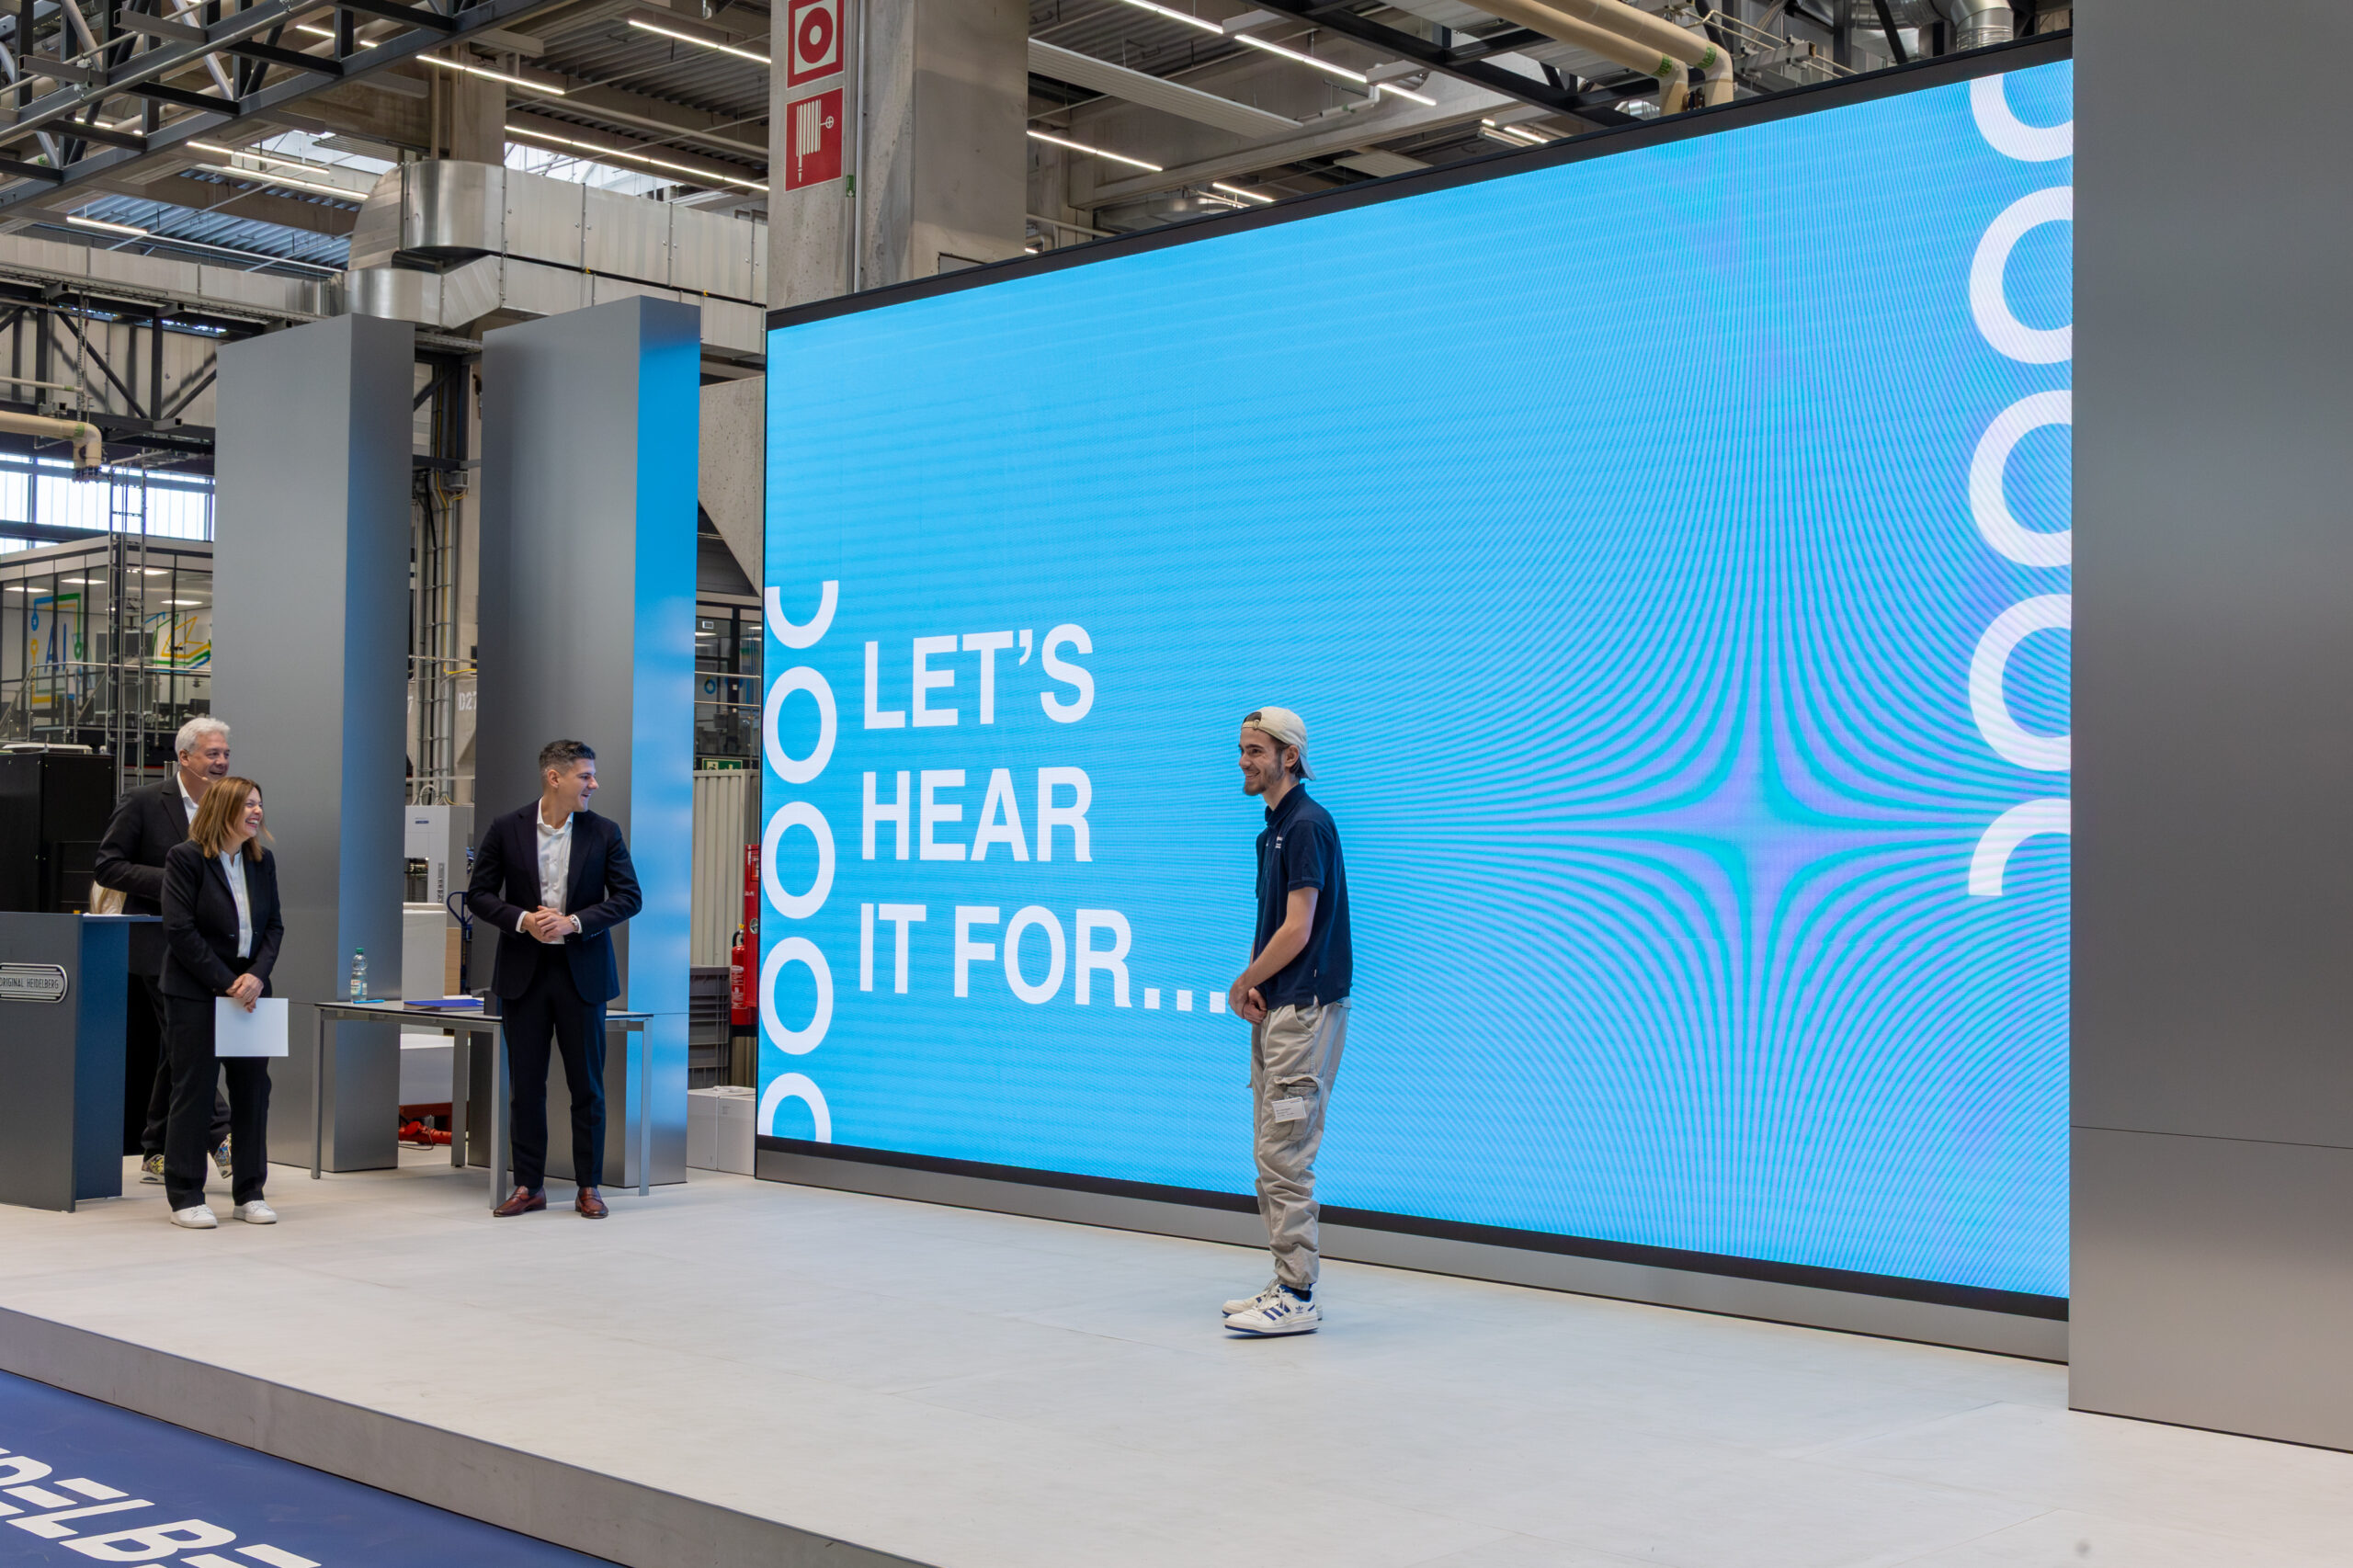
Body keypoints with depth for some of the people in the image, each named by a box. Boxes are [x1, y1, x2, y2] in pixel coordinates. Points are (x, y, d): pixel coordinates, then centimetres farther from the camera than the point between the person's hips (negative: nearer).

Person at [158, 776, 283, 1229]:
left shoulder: (262, 861, 9)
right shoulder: (185, 857, -8)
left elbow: (274, 925, 7)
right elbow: (180, 930, -13)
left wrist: (257, 976, -10)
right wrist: (227, 983, -16)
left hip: (250, 993, 5)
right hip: (196, 995, -5)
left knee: (253, 1088, 5)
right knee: (194, 1090, -2)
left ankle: (249, 1194, 15)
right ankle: (185, 1198, 6)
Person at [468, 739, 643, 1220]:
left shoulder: (603, 833, 0)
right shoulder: (507, 830, -1)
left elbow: (628, 896, -1)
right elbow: (479, 894, 2)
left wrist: (574, 922, -14)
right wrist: (523, 920, -15)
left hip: (581, 972, 0)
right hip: (523, 971, 0)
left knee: (587, 1084, 2)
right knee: (527, 1084, 5)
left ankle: (589, 1187, 11)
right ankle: (528, 1186, 13)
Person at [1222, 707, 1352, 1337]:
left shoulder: (1308, 825, -13)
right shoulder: (1273, 829, 18)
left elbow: (1297, 931, -18)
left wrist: (1243, 985, -5)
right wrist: (1254, 985, 4)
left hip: (1304, 1011, -10)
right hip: (1276, 1011, 10)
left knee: (1286, 1157, -9)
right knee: (1273, 1158, 11)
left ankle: (1298, 1299, -6)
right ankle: (1285, 1285, 17)